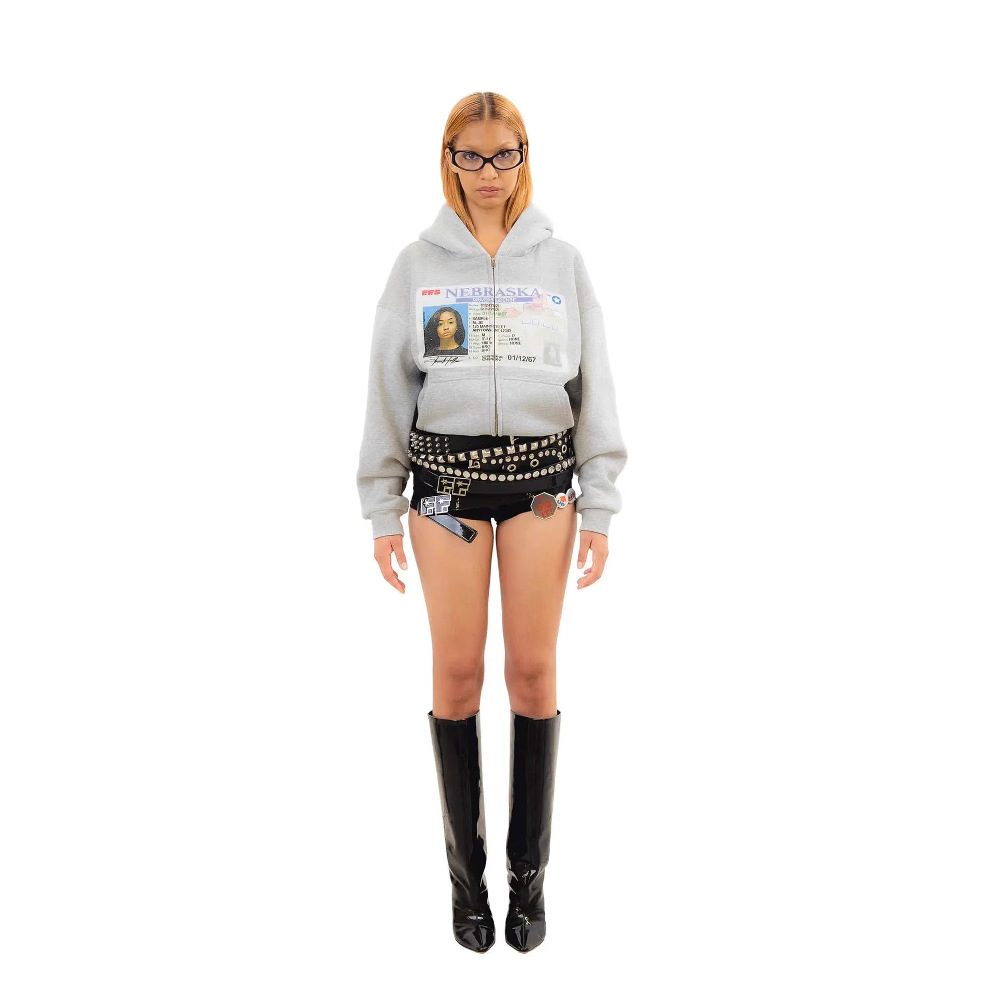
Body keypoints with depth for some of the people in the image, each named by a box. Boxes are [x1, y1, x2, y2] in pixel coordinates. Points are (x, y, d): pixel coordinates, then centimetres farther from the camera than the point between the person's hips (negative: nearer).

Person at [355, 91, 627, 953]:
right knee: (457, 671, 3)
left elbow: (595, 389, 5)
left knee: (534, 669, 4)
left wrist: (600, 509, 1)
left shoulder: (562, 262, 6)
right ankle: (467, 868, 21)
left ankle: (529, 870, 21)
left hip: (542, 479, 0)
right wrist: (383, 510, 2)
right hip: (446, 480, 0)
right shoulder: (418, 265, 6)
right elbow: (388, 391, 6)